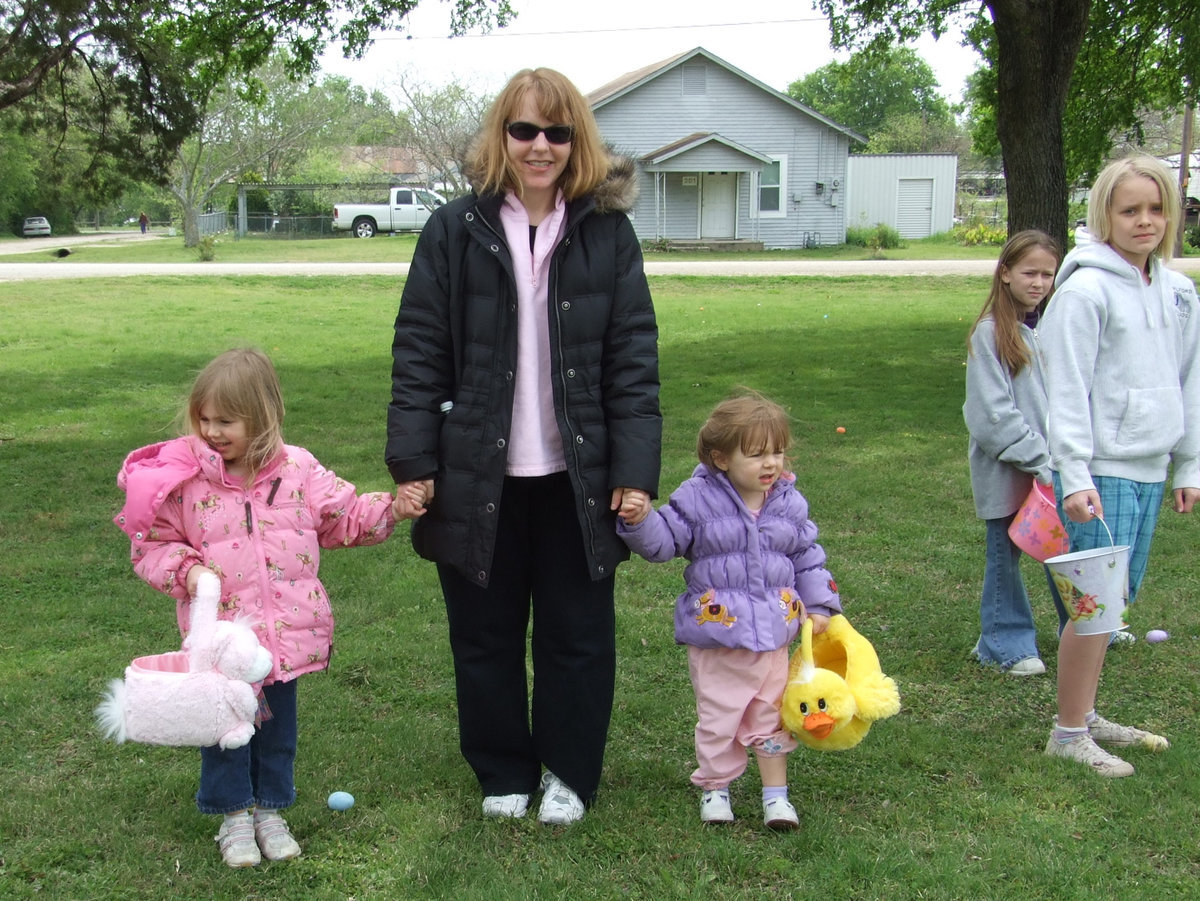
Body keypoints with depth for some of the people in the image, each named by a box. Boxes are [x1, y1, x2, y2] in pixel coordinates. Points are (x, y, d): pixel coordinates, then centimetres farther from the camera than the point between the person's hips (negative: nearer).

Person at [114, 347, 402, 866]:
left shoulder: (297, 470, -1)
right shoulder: (183, 479, -8)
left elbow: (344, 517, 8)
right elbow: (151, 544, 1)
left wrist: (391, 508, -4)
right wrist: (185, 570, -16)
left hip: (285, 630, 2)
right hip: (219, 631, -2)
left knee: (277, 726, 14)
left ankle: (269, 808, 33)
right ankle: (233, 815, 26)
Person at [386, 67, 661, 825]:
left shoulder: (608, 234, 0)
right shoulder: (455, 232, -1)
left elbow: (635, 359, -2)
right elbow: (419, 355, -1)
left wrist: (636, 471, -7)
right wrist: (413, 463, -6)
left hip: (576, 476, 0)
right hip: (478, 475, 0)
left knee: (578, 635, 10)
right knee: (486, 635, 12)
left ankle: (568, 772, 30)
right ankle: (503, 772, 30)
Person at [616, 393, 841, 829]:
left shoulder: (789, 504, 0)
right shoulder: (697, 500, -10)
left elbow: (807, 558, 10)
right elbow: (664, 540, -8)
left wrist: (819, 606, 7)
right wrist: (641, 520, -27)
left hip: (774, 633, 3)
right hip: (715, 636, -2)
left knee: (772, 715, 12)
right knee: (718, 718, 9)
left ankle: (776, 793, 25)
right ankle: (715, 788, 27)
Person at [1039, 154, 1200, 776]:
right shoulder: (1086, 290, -10)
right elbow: (1068, 390, -13)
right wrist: (1075, 477, -17)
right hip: (1101, 470, -7)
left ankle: (1085, 716, 26)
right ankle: (1069, 733, 6)